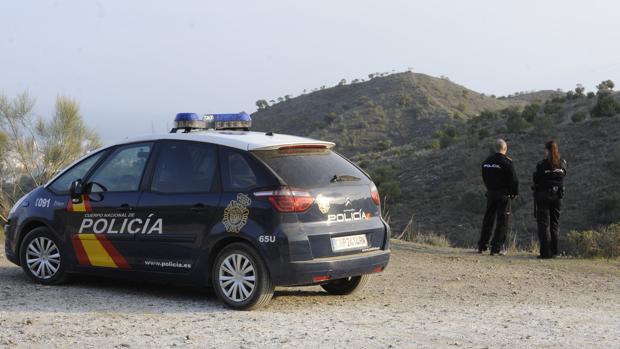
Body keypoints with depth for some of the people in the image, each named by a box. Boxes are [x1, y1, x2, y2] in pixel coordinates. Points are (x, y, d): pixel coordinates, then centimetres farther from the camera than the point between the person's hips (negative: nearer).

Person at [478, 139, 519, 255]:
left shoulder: (486, 162, 6)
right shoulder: (507, 162, -14)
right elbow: (513, 180, -13)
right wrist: (515, 192, 0)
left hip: (490, 193, 6)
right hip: (504, 194, -6)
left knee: (488, 219, 14)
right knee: (502, 221, 0)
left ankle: (482, 246, 17)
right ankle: (496, 248, -3)